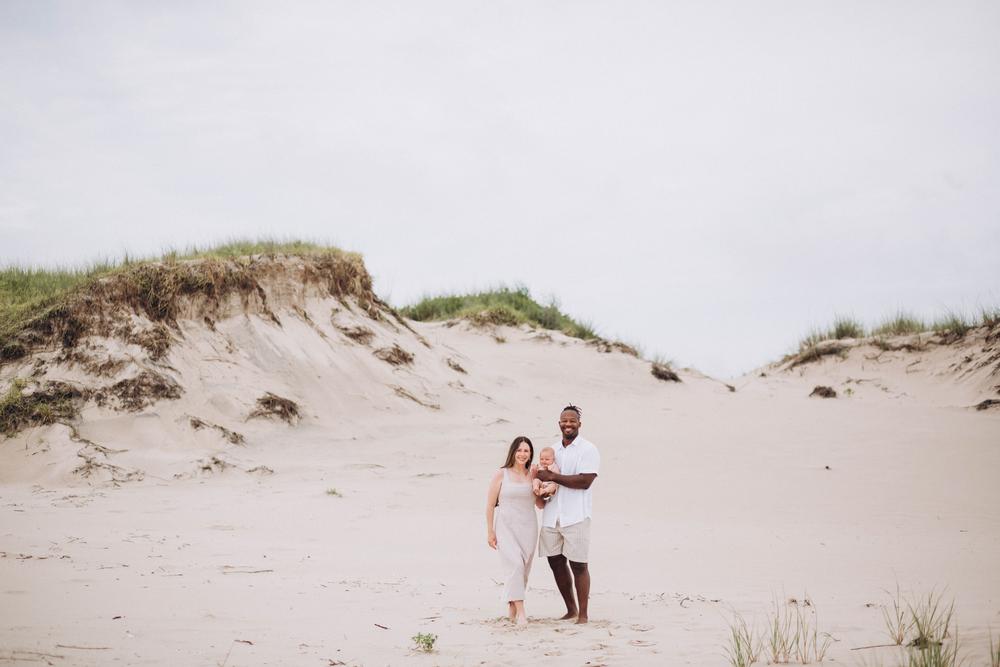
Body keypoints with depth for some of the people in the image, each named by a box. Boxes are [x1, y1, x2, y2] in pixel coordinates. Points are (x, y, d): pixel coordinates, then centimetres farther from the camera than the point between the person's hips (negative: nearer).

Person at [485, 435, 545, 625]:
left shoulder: (533, 476, 9)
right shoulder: (501, 475, 0)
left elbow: (540, 504, 17)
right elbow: (490, 504, 1)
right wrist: (490, 531, -3)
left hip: (528, 527, 4)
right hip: (506, 526, -4)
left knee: (524, 569, 6)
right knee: (515, 564, -19)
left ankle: (511, 607, 24)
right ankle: (520, 611, -21)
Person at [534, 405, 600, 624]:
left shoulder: (588, 450, -4)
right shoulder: (552, 449, 17)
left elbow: (585, 481, -16)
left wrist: (553, 477, -15)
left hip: (575, 516, -7)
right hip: (552, 516, 7)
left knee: (578, 565, -4)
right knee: (555, 562, 9)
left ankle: (583, 614, 3)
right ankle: (570, 609, 23)